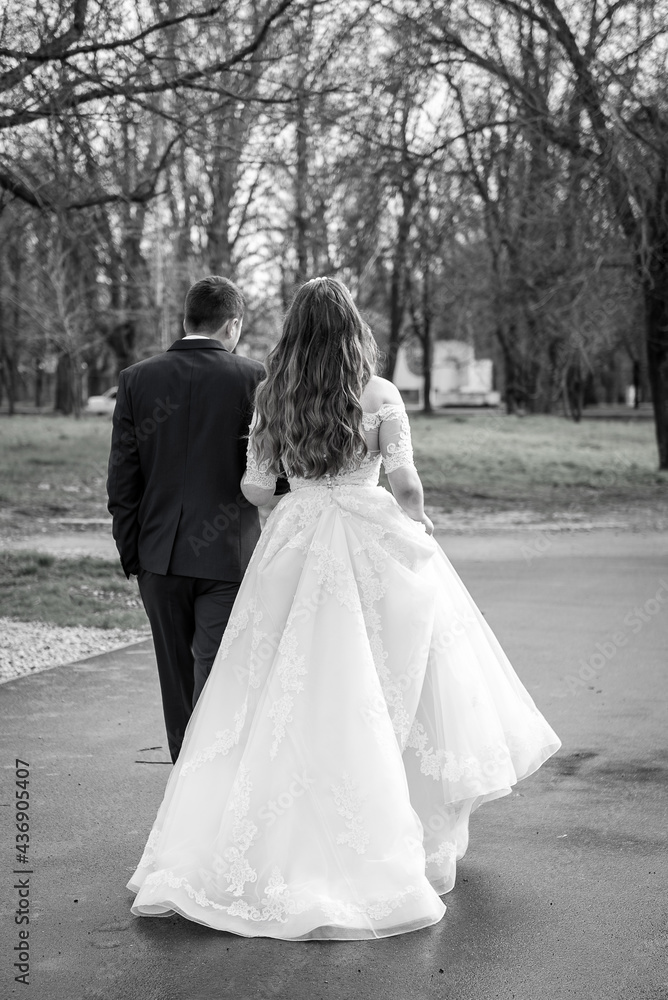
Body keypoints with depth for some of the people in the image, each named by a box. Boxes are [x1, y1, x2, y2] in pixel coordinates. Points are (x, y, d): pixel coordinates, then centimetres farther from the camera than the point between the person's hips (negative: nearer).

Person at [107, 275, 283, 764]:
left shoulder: (137, 379, 0)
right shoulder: (252, 377, -8)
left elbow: (122, 477, 1)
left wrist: (129, 553, 8)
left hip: (160, 555, 3)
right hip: (228, 555, -3)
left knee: (177, 676, 16)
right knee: (216, 676, 0)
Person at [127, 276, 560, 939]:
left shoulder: (271, 396, 1)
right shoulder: (379, 395, -4)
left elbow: (256, 488, 4)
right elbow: (404, 483, -8)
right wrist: (417, 519, 11)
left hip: (296, 545, 2)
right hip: (372, 543, -1)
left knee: (292, 692, 7)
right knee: (384, 689, 10)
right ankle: (422, 841, 17)